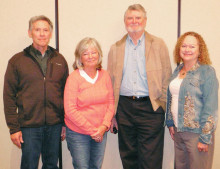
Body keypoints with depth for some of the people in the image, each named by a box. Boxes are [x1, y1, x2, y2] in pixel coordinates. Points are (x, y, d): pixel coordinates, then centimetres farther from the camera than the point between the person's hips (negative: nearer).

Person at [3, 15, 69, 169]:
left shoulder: (60, 60, 8)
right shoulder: (17, 61, 0)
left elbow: (66, 93, 10)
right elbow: (9, 97, -1)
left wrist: (65, 123, 6)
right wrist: (14, 128, -6)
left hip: (55, 126, 3)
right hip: (29, 126, -2)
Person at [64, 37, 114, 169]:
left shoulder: (105, 75, 2)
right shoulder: (74, 78, -11)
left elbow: (111, 102, 5)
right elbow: (70, 110, -14)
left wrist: (104, 126, -8)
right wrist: (92, 130, -13)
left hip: (101, 133, 4)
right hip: (78, 133, -4)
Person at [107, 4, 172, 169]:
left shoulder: (158, 44, 4)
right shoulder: (116, 48, 11)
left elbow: (166, 79, 2)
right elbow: (111, 82, 11)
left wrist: (164, 108, -4)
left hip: (150, 107, -2)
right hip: (124, 109, 3)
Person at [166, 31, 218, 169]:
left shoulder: (207, 71, -11)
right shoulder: (178, 70, 9)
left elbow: (210, 107, -15)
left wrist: (205, 137, -16)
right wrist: (170, 123, 13)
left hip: (196, 132, -6)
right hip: (178, 131, 6)